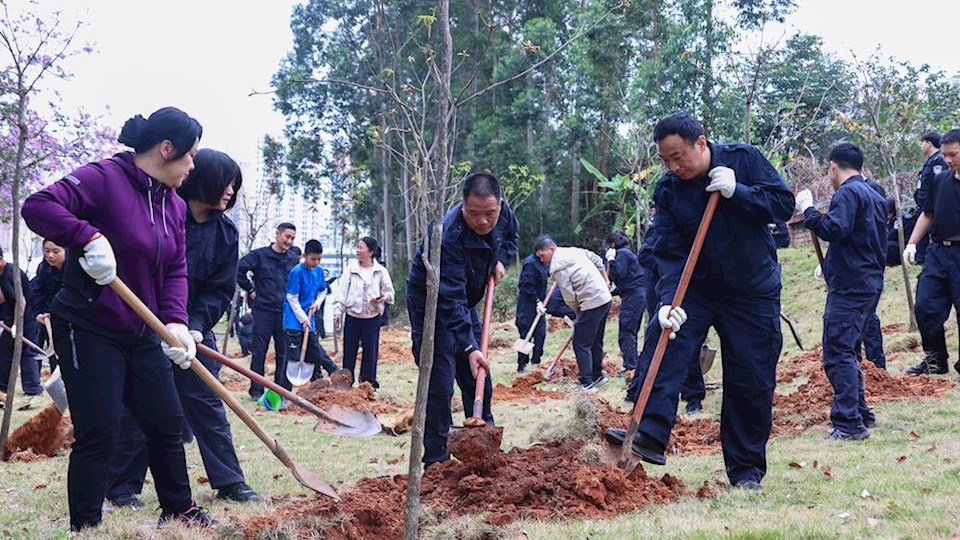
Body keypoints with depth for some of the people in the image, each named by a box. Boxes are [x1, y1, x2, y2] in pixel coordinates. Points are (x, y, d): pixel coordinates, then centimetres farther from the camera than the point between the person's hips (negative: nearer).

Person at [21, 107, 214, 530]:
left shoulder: (174, 205, 8)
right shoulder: (104, 178, -16)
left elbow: (175, 270, 6)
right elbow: (37, 207, -27)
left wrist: (175, 321, -11)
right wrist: (89, 237, -39)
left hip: (143, 335, 8)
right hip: (89, 332, -8)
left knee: (167, 422, 15)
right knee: (99, 435, -6)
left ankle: (178, 509, 33)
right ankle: (84, 527, 8)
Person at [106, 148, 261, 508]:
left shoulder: (226, 233, 0)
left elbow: (222, 290, -2)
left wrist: (197, 326, -17)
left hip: (194, 328, 4)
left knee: (208, 403, 3)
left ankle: (229, 481, 10)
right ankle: (123, 486, 13)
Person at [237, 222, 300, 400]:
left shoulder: (294, 258, 8)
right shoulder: (259, 255, -4)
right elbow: (239, 270, -4)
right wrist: (250, 289, -3)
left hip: (285, 312, 4)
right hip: (263, 310, -3)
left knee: (284, 353, 6)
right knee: (259, 352, 0)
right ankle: (256, 390, 7)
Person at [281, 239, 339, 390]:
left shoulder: (319, 271, 4)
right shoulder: (296, 272, -16)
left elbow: (322, 291, 19)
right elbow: (292, 298, -14)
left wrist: (316, 303, -1)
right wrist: (303, 319, -15)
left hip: (309, 319, 7)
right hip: (294, 320, -7)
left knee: (315, 352, 12)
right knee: (292, 355, -9)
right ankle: (284, 391, -7)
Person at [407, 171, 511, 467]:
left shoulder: (502, 212, -14)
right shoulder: (448, 237, -37)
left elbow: (509, 236, 15)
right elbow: (451, 300, -38)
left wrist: (499, 260, -2)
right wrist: (469, 347, -43)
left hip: (463, 302, 8)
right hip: (430, 305, -8)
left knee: (479, 378, 12)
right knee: (439, 383, -12)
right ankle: (436, 459, -5)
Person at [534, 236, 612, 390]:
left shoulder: (557, 268, -14)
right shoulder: (574, 251, 11)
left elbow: (569, 298, -12)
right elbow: (597, 260, 20)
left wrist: (577, 311, 6)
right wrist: (605, 281, 27)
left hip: (592, 304, -9)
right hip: (606, 298, 9)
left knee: (581, 344, -5)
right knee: (596, 342, 19)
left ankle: (587, 383, -7)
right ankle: (598, 376, 28)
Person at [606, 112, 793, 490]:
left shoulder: (743, 160, -11)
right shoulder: (668, 190, -7)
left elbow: (784, 204, -14)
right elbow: (669, 253, -13)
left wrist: (736, 192, -27)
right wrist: (667, 300, -28)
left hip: (753, 291, -1)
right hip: (695, 288, 2)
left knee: (751, 381, 1)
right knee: (663, 347, -23)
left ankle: (746, 467, 14)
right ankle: (650, 435, -30)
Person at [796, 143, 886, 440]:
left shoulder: (848, 193, -11)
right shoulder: (874, 195, 20)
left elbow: (834, 229, -26)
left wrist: (807, 210, -13)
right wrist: (830, 266, 29)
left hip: (849, 286, -10)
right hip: (870, 282, 10)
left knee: (837, 352, -12)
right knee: (848, 351, 19)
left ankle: (849, 423, -17)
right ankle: (861, 414, 25)